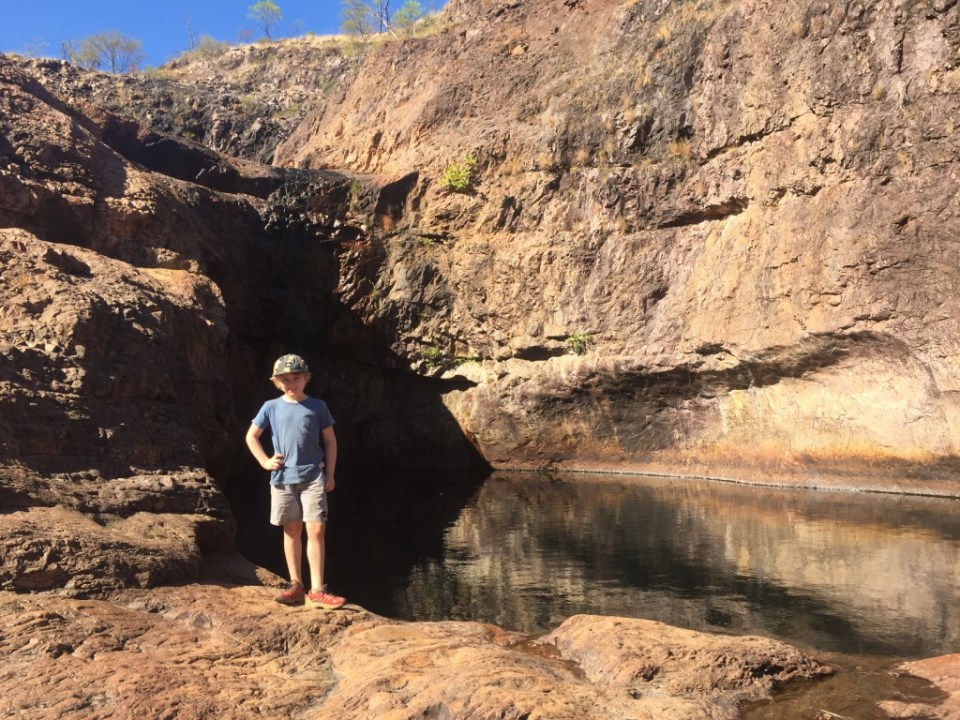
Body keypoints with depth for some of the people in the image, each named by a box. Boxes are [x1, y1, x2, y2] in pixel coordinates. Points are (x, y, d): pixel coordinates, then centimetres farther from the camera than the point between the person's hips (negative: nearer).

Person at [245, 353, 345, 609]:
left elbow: (330, 440, 6)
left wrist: (330, 474, 1)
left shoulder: (317, 406, 0)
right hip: (283, 478, 2)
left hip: (313, 476, -2)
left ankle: (316, 591, -6)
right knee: (292, 531, 9)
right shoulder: (271, 407, 3)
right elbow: (251, 436, 13)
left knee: (316, 530, -9)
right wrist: (264, 461, 1)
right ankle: (296, 585, 19)